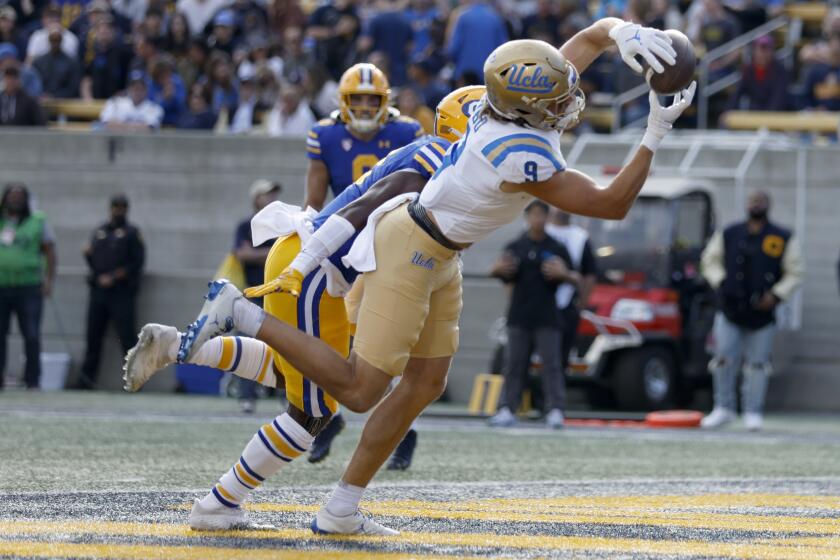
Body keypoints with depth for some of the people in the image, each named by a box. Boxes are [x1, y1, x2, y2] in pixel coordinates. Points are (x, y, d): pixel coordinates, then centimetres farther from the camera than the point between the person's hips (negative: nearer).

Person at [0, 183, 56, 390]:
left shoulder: (37, 222, 7)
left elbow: (50, 252, 4)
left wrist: (49, 280, -6)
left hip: (29, 287, -2)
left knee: (31, 336, -6)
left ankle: (32, 381, -1)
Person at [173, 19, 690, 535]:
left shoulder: (530, 103, -8)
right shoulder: (525, 158, -32)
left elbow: (597, 32, 3)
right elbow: (611, 205, -24)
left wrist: (628, 35, -19)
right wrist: (655, 137, -23)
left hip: (440, 258, 10)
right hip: (409, 253, -10)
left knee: (426, 385, 14)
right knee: (360, 391, -11)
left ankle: (341, 511, 18)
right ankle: (241, 313, -4)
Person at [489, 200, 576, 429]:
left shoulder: (557, 249, 4)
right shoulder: (515, 247, 10)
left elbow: (575, 278, 5)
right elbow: (507, 277, 13)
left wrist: (563, 274, -17)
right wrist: (499, 270, -10)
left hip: (547, 317, -2)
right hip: (519, 315, 2)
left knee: (551, 365, -6)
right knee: (514, 364, 3)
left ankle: (555, 411, -7)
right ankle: (507, 409, 5)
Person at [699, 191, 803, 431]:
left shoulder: (784, 239, 3)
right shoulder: (729, 235, 7)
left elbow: (795, 273, 5)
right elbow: (709, 261, 17)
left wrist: (776, 294, -7)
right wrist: (721, 281, 1)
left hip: (762, 313, -1)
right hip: (730, 310, 1)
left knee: (757, 364, 1)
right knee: (724, 359, -4)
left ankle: (753, 412, 12)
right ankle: (724, 408, 9)